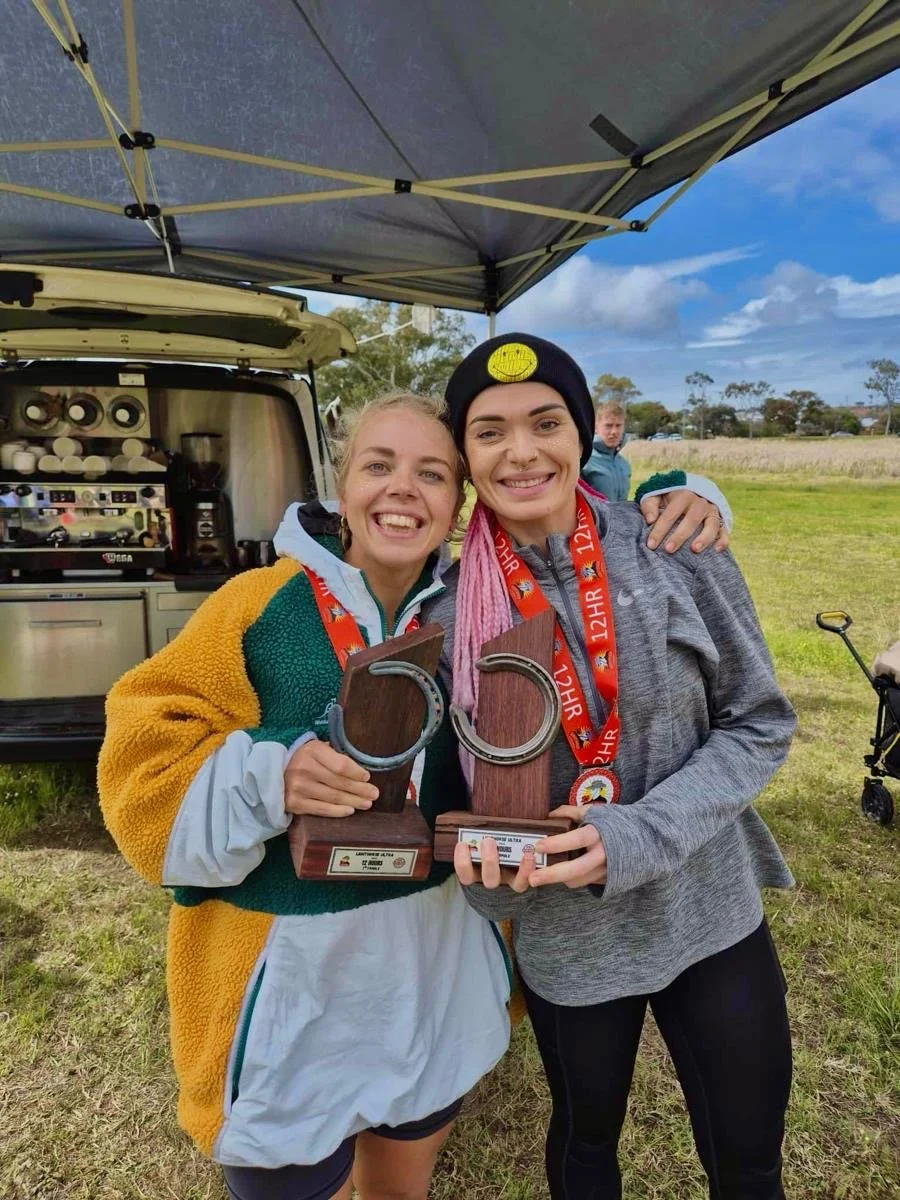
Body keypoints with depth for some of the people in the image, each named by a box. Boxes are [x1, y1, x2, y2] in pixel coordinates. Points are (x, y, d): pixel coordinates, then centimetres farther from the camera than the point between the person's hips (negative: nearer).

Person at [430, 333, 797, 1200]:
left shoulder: (674, 551, -14)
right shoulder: (453, 615, -11)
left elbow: (758, 723, -8)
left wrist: (641, 836, -21)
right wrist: (485, 858, -22)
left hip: (710, 917, 0)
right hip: (566, 942, 1)